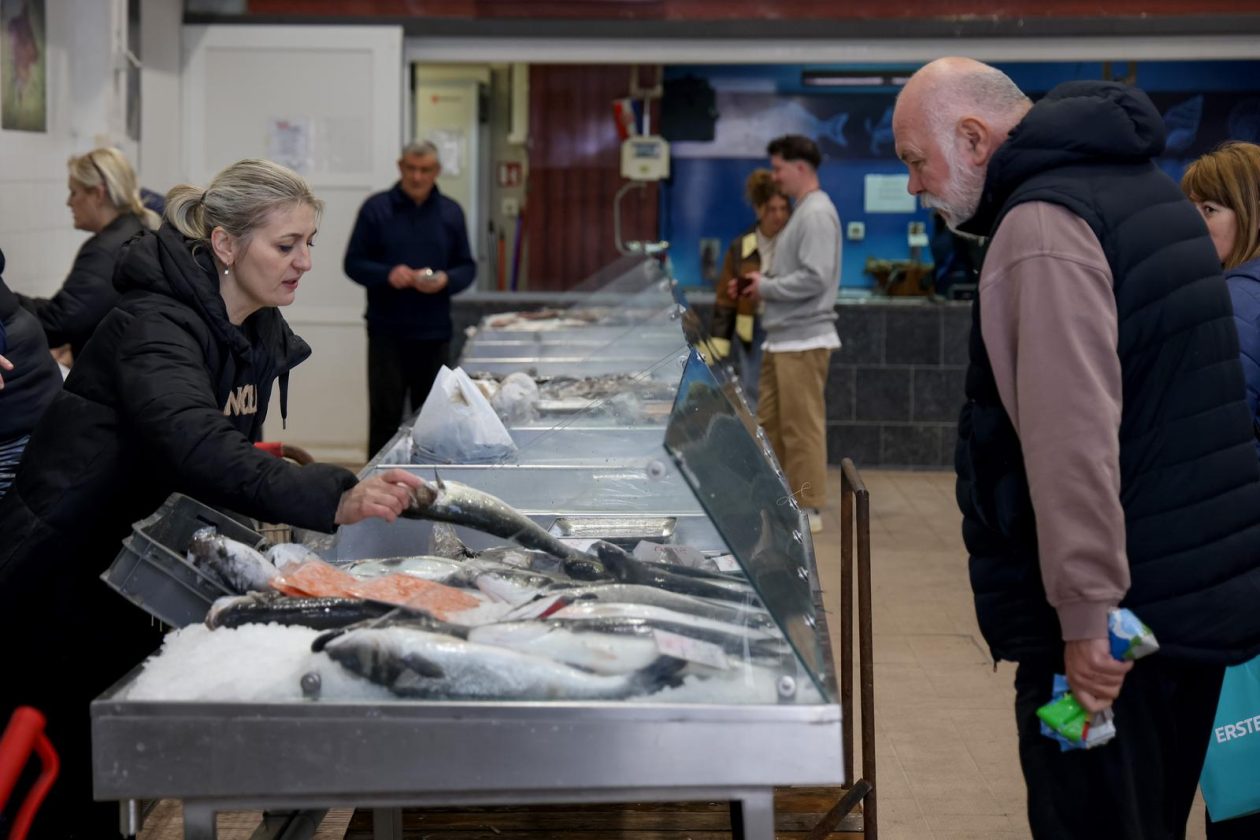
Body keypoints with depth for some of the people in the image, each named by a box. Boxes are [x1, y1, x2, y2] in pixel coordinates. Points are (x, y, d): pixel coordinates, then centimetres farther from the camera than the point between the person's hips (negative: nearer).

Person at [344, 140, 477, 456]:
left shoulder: (451, 213, 10)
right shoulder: (376, 208, 1)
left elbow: (467, 267, 11)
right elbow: (353, 263, 1)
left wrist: (446, 279, -11)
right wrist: (387, 275, -18)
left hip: (434, 332, 3)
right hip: (387, 331, -3)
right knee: (385, 415, -4)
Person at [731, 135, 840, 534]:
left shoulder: (817, 214, -14)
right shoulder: (801, 212, 17)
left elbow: (815, 278, -22)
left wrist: (767, 286, -12)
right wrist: (758, 283, 9)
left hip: (803, 340, -10)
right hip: (783, 338, 10)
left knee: (801, 426, -4)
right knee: (769, 422, 14)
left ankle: (809, 509, 2)